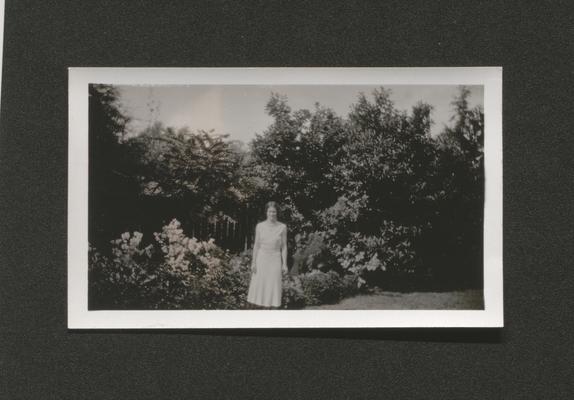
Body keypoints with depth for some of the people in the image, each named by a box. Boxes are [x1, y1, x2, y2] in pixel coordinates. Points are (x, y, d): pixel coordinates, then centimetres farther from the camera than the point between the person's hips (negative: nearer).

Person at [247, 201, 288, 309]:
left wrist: (284, 264, -2)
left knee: (272, 286, 0)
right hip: (261, 258, 1)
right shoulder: (260, 226, 2)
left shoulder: (282, 227, -1)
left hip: (275, 260, -1)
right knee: (259, 285, 2)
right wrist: (253, 262, 1)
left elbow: (284, 246, 2)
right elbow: (256, 245, 5)